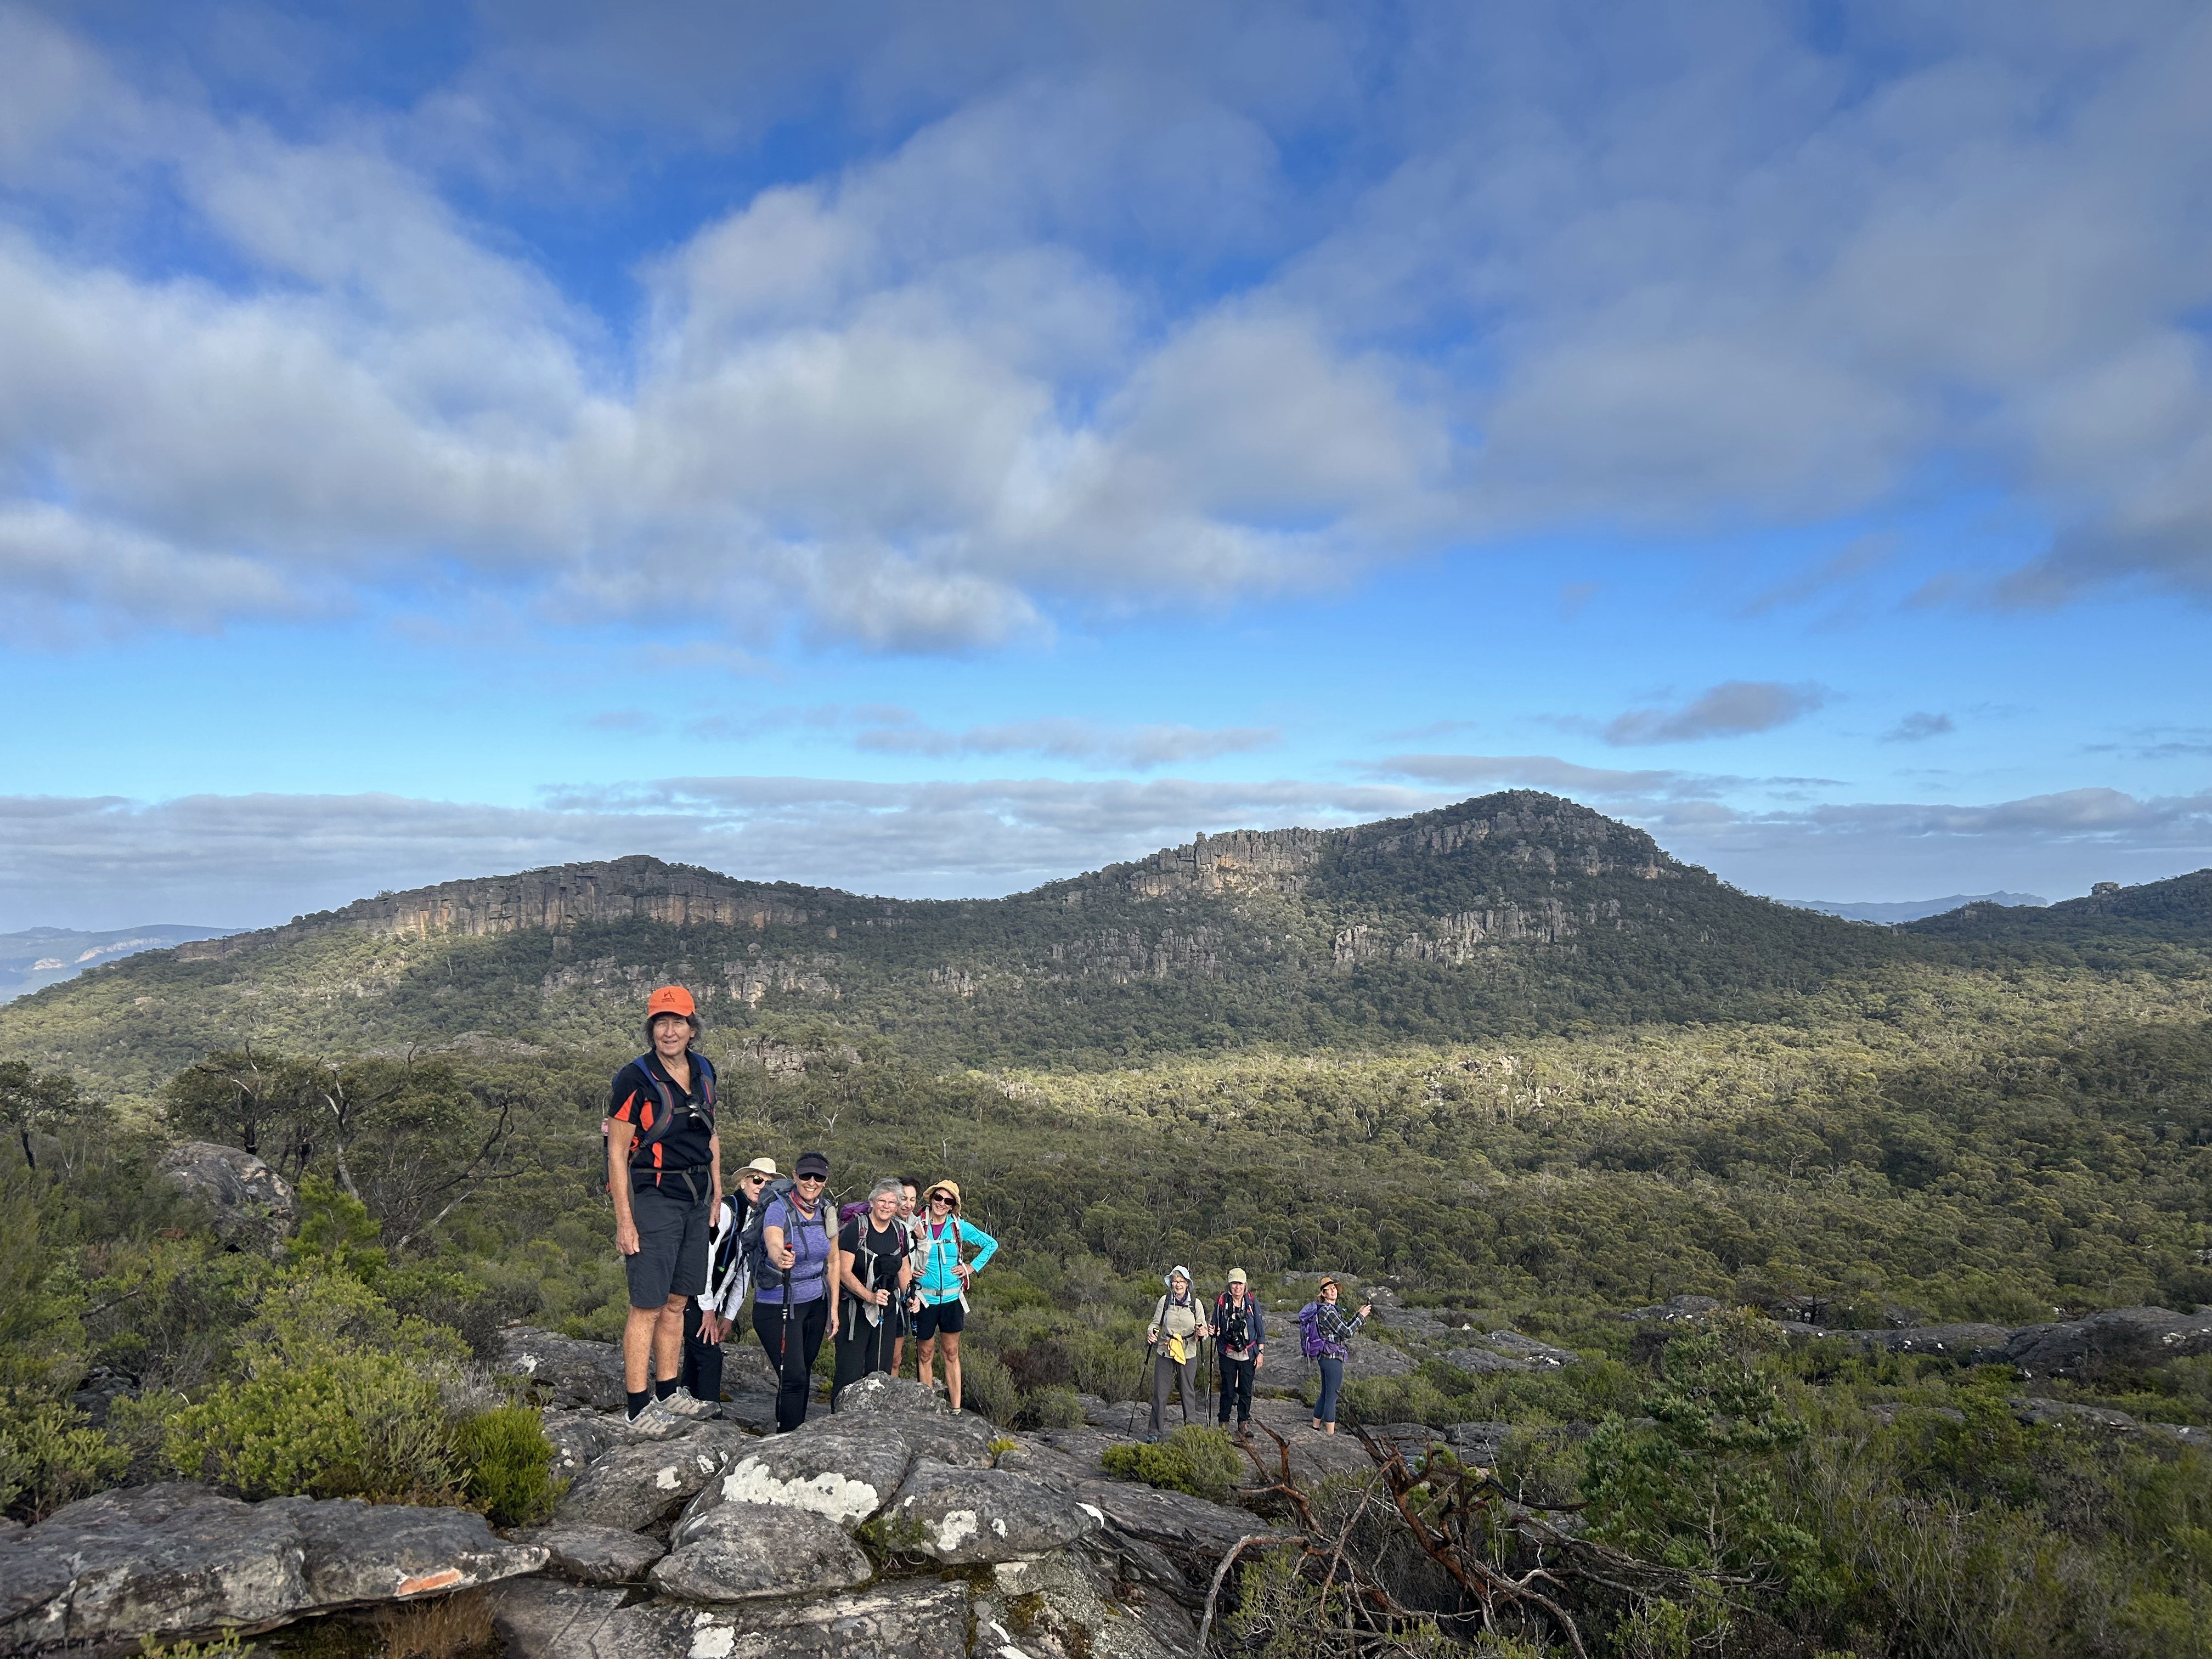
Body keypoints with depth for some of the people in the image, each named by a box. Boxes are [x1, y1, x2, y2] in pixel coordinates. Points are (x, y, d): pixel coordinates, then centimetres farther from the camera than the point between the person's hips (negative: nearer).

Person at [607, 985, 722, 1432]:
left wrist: (716, 1191, 15)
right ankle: (639, 1408, 4)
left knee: (677, 1301, 14)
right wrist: (624, 1221, -15)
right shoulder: (636, 1078, -13)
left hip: (696, 1200, 7)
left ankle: (668, 1394, 24)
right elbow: (617, 1152, -12)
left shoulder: (703, 1071, 6)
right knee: (648, 1307, -4)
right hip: (653, 1198, -6)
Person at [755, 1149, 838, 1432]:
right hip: (778, 1307, -5)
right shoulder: (778, 1209, -16)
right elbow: (773, 1245, -36)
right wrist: (780, 1259, -59)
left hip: (816, 1304, 5)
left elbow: (832, 1262, 9)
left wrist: (833, 1308, 7)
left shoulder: (827, 1212, 1)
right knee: (793, 1377, -10)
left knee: (803, 1374, 10)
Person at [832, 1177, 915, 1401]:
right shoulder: (856, 1228, -13)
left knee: (881, 1372, 10)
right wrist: (870, 1296, -26)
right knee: (850, 1373, -7)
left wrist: (909, 1296, -1)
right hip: (855, 1307, -6)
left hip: (887, 1310, 6)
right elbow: (844, 1272, -17)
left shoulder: (900, 1230, 6)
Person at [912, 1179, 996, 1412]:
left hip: (952, 1299, 1)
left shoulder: (960, 1227, 0)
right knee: (926, 1354, 6)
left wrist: (972, 1267, 3)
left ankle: (956, 1409, 9)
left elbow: (992, 1244, 10)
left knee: (952, 1354, 6)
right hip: (925, 1299, -1)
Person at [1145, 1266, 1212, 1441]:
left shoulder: (1196, 1303, -3)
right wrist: (1150, 1333, -14)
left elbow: (1204, 1330, 1)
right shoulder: (1165, 1300, -2)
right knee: (1160, 1391, 2)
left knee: (1188, 1391, 6)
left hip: (1188, 1353, 0)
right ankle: (1155, 1431, 12)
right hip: (1165, 1352, 0)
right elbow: (1156, 1323, 6)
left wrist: (1203, 1333, -22)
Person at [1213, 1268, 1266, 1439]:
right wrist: (1213, 1331, -17)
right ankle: (1224, 1423, 18)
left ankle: (1244, 1424, 18)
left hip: (1248, 1354, 1)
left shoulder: (1252, 1301, -2)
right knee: (1227, 1390, 5)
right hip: (1228, 1354, 0)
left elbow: (1260, 1328, 4)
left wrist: (1261, 1352, 2)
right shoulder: (1222, 1301, -3)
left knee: (1246, 1391, 6)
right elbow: (1216, 1326, 7)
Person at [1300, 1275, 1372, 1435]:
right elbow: (1347, 1333, -18)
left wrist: (1359, 1314, 9)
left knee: (1325, 1395, 19)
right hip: (1333, 1358, -10)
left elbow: (1344, 1327, 17)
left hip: (1326, 1358, 10)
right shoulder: (1328, 1311, -19)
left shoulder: (1329, 1309, 12)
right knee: (1332, 1397, -3)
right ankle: (1330, 1434, 3)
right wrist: (1361, 1316, -9)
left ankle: (1315, 1428, 29)